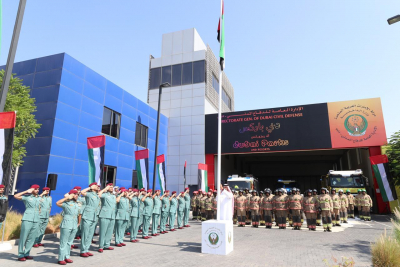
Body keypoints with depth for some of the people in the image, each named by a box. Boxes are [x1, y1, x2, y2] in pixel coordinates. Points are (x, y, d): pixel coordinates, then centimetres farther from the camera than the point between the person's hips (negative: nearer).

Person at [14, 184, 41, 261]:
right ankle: (20, 255, 5)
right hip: (27, 219, -5)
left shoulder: (39, 198, 14)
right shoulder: (27, 197, 1)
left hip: (36, 220, 5)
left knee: (32, 238, 7)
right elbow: (15, 196, -9)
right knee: (23, 237, -2)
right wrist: (26, 191, -7)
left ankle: (26, 253, 16)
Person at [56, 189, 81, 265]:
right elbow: (57, 203, -23)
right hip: (66, 225, -6)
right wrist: (67, 198, -16)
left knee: (69, 242, 13)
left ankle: (67, 257, 21)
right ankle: (61, 259, 5)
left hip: (74, 226, 6)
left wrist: (79, 223, 18)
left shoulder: (77, 205, 15)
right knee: (63, 242, -1)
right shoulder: (66, 203, -4)